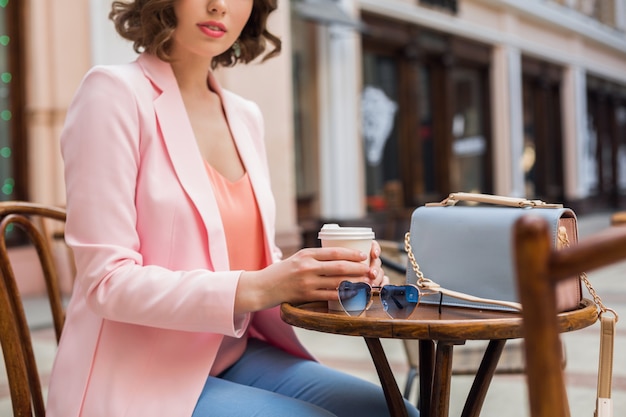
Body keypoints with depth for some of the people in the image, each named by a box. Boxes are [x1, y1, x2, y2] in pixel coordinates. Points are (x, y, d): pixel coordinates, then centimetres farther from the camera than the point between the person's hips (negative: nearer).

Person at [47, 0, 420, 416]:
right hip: (142, 379, -6)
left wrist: (322, 274, -9)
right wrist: (253, 289, -27)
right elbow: (107, 282, -17)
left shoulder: (246, 116, 9)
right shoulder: (114, 92, -11)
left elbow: (254, 260, 12)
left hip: (237, 355, 6)